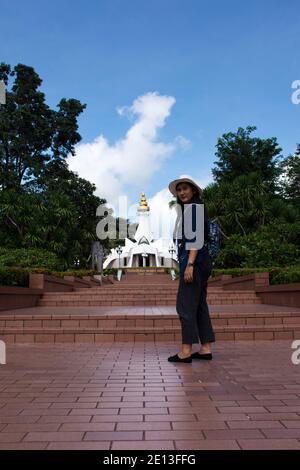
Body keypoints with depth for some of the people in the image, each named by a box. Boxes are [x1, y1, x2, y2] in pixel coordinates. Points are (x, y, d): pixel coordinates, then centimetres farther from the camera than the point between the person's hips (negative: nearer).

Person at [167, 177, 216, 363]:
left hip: (194, 261, -10)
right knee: (199, 305, 9)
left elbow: (197, 238, -17)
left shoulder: (195, 208, -8)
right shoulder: (186, 210, 20)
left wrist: (189, 264, -22)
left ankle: (186, 351, -5)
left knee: (186, 305, -8)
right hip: (194, 262, 10)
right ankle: (206, 348, 12)